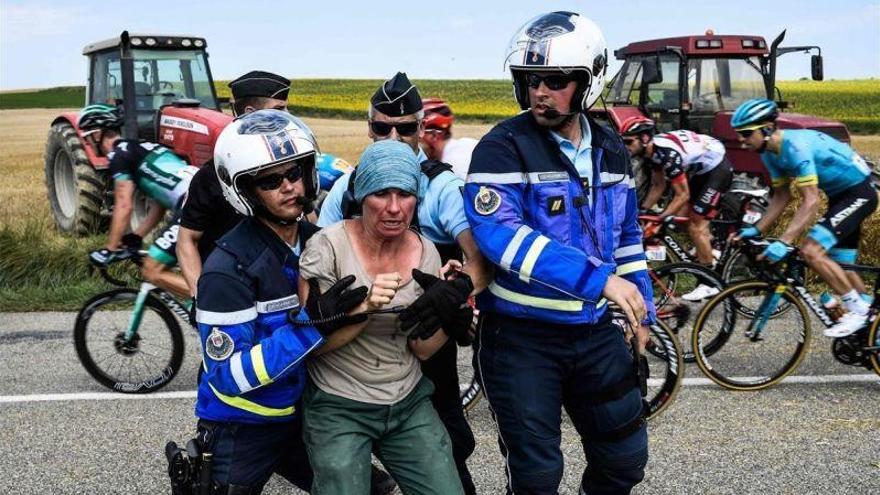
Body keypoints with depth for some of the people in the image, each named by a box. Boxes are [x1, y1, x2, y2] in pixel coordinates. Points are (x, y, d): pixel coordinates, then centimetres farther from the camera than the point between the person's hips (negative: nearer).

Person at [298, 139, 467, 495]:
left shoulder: (425, 252, -2)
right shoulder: (328, 246, -14)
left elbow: (421, 349, 2)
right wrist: (365, 308, -28)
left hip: (409, 403, 4)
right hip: (339, 408, -3)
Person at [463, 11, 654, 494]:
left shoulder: (611, 150, 6)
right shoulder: (503, 147, -15)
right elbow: (500, 235, -28)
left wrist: (642, 310, 15)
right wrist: (597, 278, -33)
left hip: (595, 331, 5)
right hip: (522, 336, -5)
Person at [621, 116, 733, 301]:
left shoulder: (666, 152, -33)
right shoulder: (652, 150, -6)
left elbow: (683, 195, -28)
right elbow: (658, 185, 5)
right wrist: (642, 211, -2)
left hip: (718, 168, -9)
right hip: (701, 168, 9)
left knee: (696, 226, -9)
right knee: (692, 218, 17)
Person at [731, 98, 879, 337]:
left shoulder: (795, 145, -29)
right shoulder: (770, 152, -2)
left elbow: (811, 202, -33)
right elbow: (781, 197, 8)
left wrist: (783, 243, -39)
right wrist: (756, 230, 0)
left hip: (860, 191, -10)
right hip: (840, 195, 10)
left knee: (811, 251, -21)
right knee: (841, 265, 14)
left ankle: (858, 310, -7)